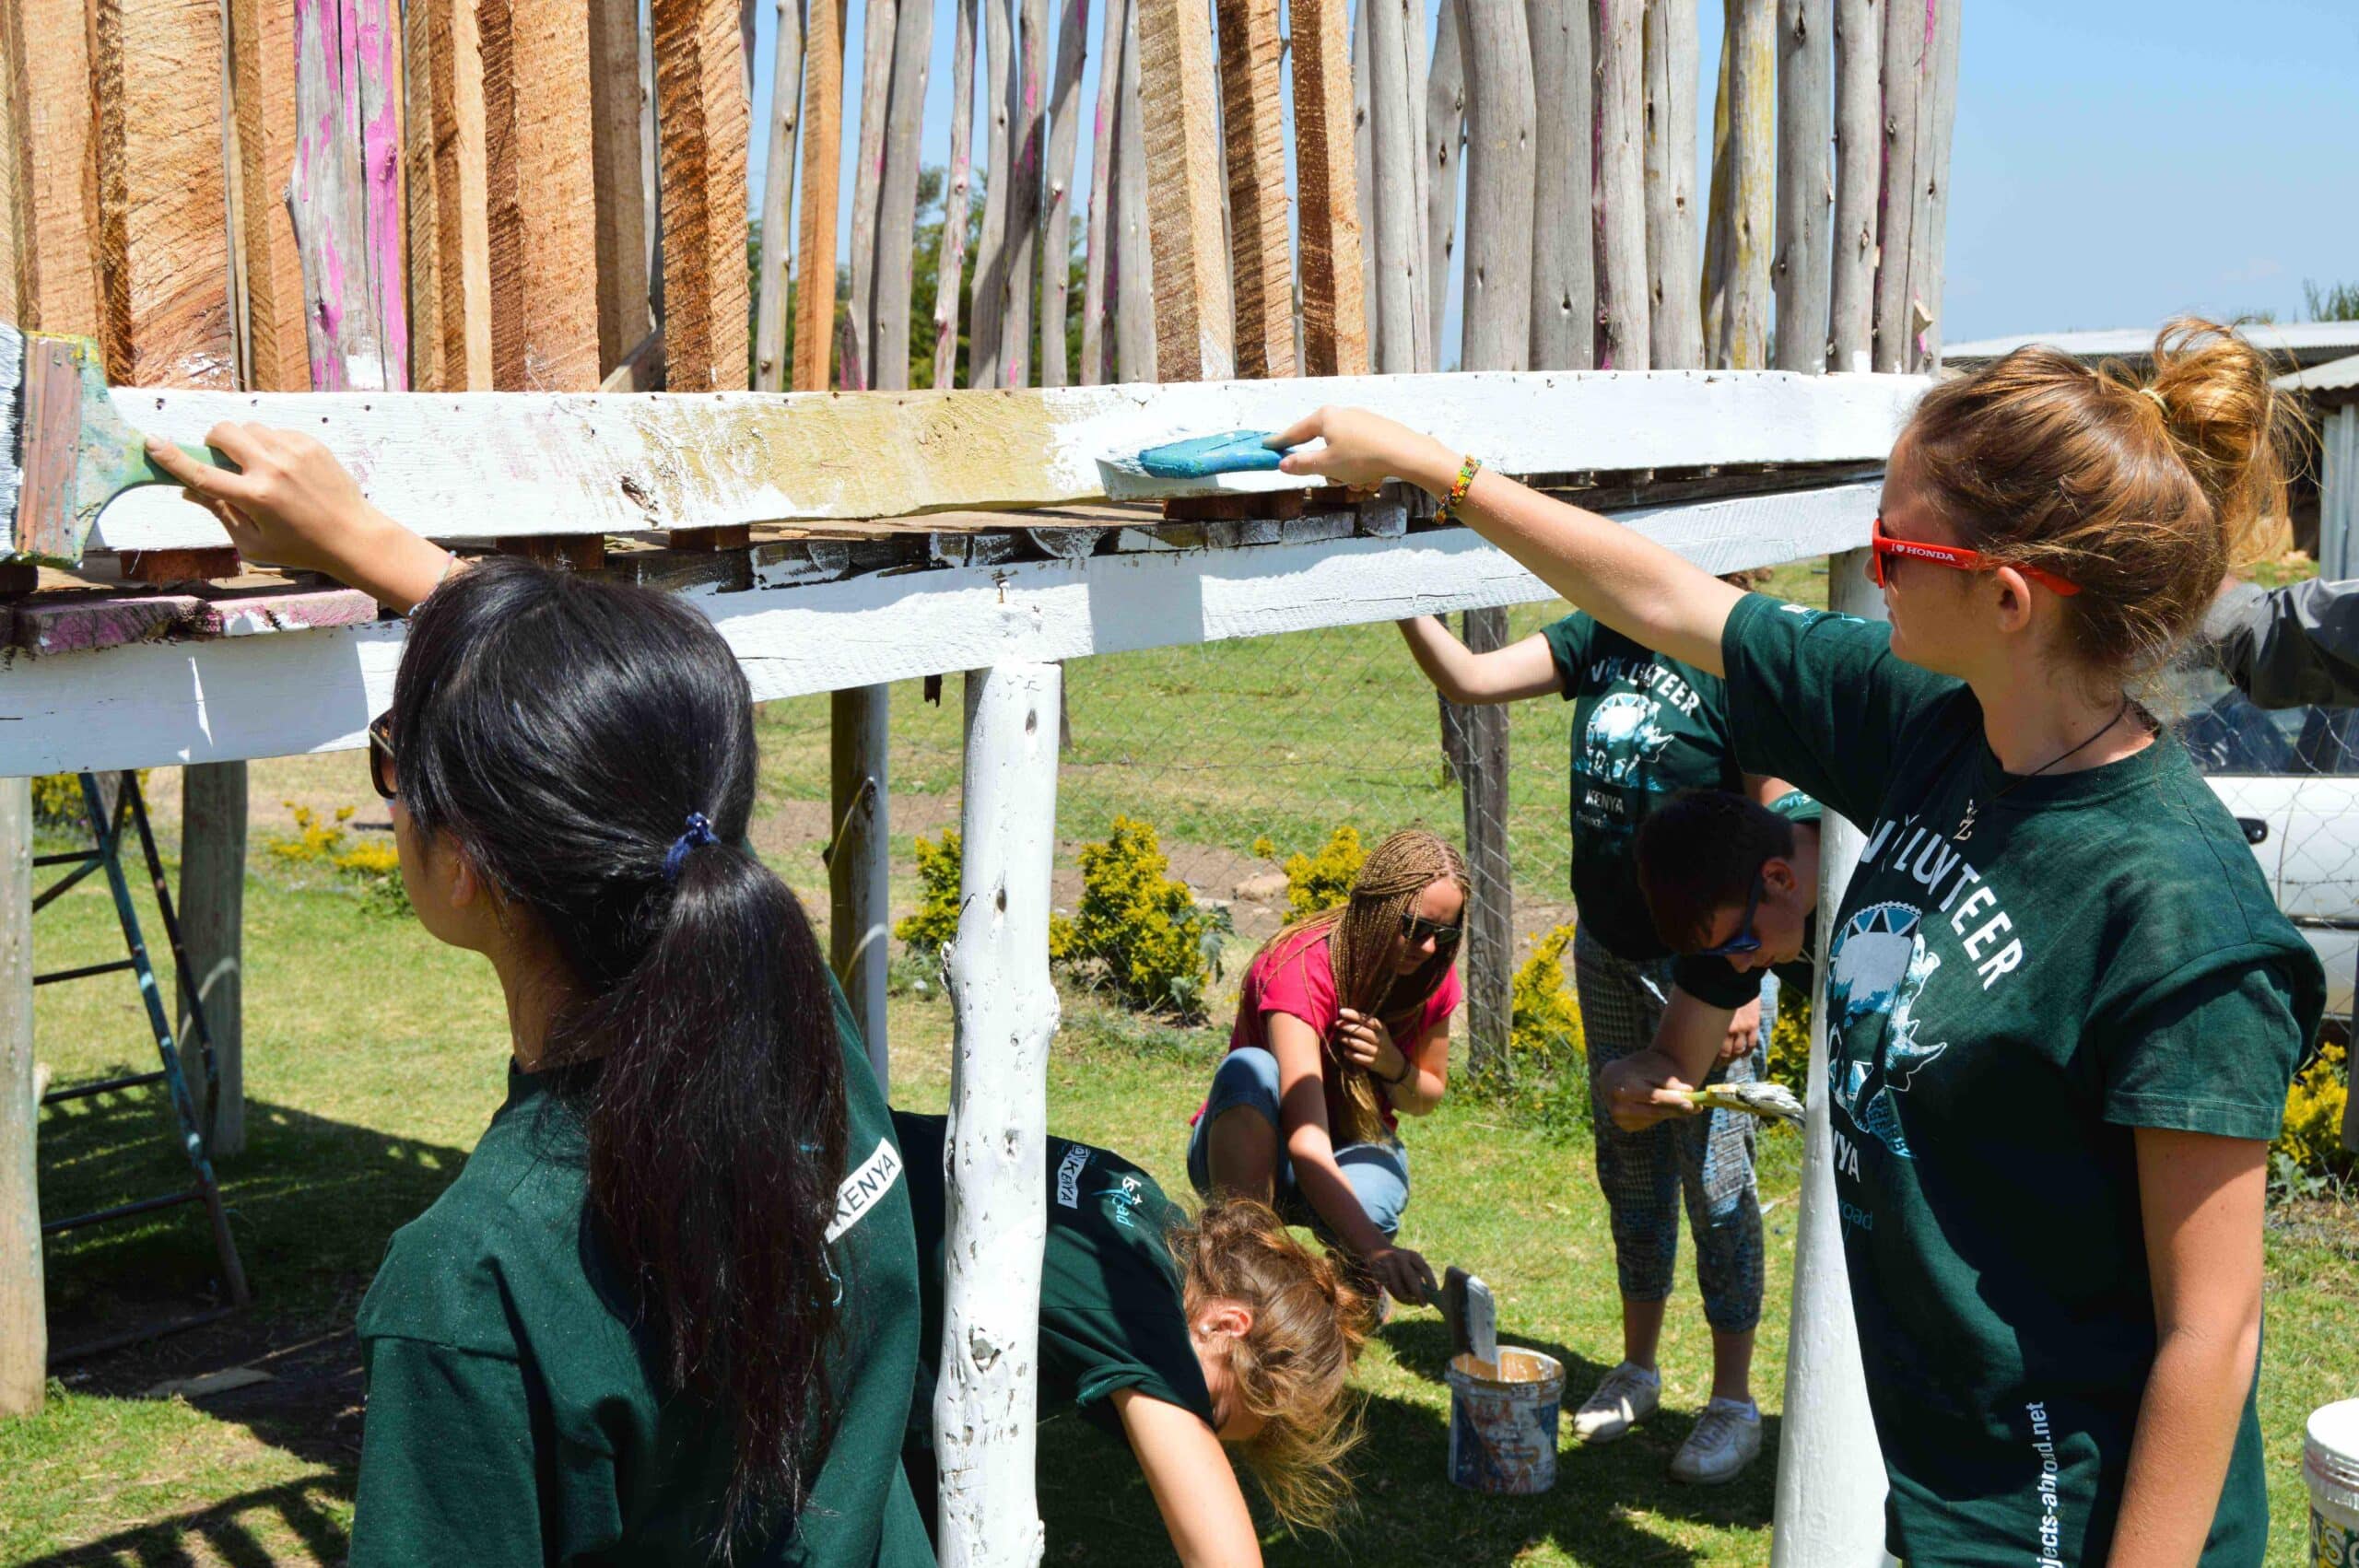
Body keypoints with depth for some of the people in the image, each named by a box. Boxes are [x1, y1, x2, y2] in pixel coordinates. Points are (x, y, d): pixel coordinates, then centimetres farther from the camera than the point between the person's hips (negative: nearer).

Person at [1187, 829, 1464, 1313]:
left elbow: (1428, 1098, 6)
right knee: (1250, 1070, -37)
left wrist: (1392, 1066, -20)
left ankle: (1357, 1279, 3)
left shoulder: (1432, 976, -11)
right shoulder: (1301, 967, -29)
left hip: (1356, 1150, 4)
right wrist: (1375, 1249, -55)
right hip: (1247, 1147, -4)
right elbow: (1306, 1142, -41)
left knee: (1365, 1203, -34)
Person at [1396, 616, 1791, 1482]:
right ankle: (1637, 1369, 33)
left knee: (1714, 1184, 2)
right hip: (1607, 953, 7)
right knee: (1629, 1171, 17)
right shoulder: (1605, 638, 2)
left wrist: (1744, 981, -16)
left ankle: (1734, 1402, 18)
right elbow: (1469, 679, 1)